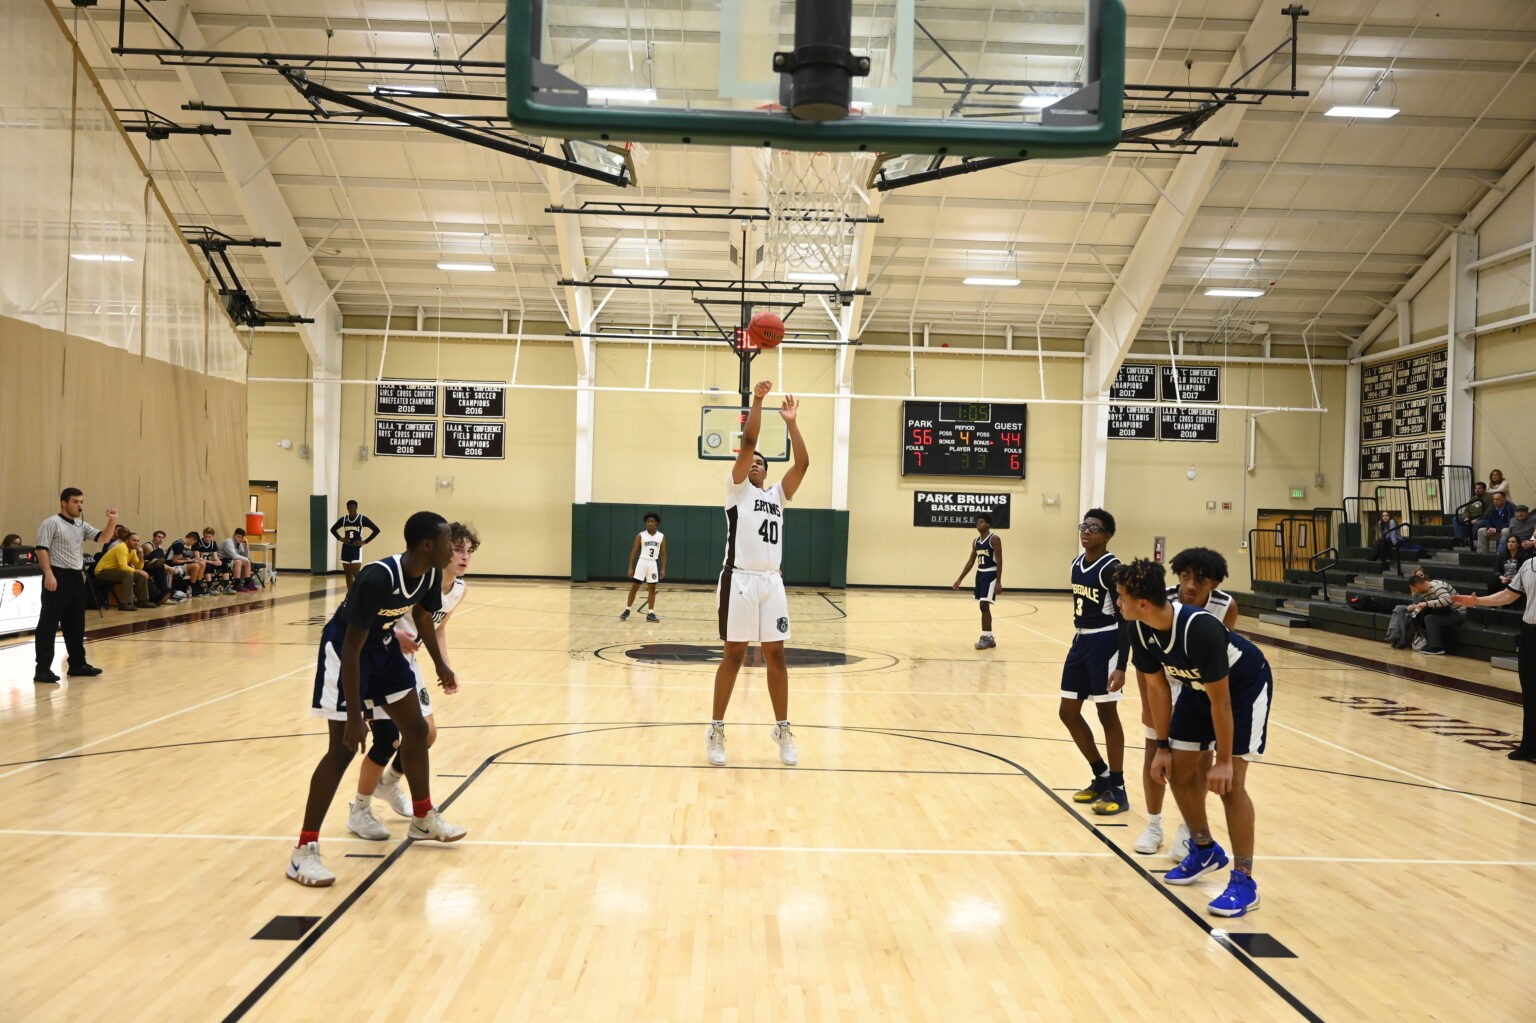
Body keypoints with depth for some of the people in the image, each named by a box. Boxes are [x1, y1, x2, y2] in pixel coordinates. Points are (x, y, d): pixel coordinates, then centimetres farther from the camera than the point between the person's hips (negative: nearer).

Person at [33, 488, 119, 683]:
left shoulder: (82, 526, 14)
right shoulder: (52, 523, -7)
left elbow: (103, 537, 6)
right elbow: (42, 549, -13)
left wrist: (112, 521, -11)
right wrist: (48, 574, -21)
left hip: (76, 577, 8)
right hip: (58, 576, -8)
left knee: (76, 623, 14)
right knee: (49, 623, -7)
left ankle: (77, 664, 23)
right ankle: (42, 669, -5)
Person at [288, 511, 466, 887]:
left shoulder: (431, 574, -12)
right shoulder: (378, 578, -35)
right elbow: (351, 648, -33)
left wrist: (440, 664, 20)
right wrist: (354, 716, -33)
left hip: (383, 646, 8)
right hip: (344, 648, -8)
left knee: (416, 729, 12)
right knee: (344, 747, -12)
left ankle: (423, 819, 30)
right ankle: (304, 850, -4)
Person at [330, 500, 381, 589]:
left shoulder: (362, 519, -8)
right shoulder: (343, 519, 4)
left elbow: (376, 530, -10)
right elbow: (333, 529, 19)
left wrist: (365, 542, -11)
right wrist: (340, 538, 3)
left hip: (357, 548, -4)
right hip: (346, 548, 4)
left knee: (356, 573, -13)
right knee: (347, 573, 9)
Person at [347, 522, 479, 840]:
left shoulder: (459, 589, -2)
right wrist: (393, 634, -40)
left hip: (406, 662, 8)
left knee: (426, 734, 10)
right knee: (388, 739, -12)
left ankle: (389, 784, 38)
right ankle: (359, 812, 9)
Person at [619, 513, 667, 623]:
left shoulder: (661, 536, 2)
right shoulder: (640, 535, -3)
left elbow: (663, 553, 6)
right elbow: (634, 551, -1)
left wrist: (663, 569, -1)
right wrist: (630, 567, -6)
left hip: (653, 564, 2)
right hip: (642, 562, -2)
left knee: (652, 589, 4)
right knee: (634, 587, 1)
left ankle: (650, 614, 7)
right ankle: (627, 610, 13)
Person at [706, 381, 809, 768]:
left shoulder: (778, 494, 16)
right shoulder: (737, 489, 5)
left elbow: (803, 462, 3)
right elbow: (747, 442, -8)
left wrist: (792, 422, -1)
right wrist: (757, 400, -12)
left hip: (772, 582, 4)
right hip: (740, 580, -4)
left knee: (775, 655, 6)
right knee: (734, 655, 0)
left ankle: (783, 730, 15)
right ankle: (716, 730, 10)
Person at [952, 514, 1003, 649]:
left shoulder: (994, 539, -12)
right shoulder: (976, 541, 11)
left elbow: (999, 561, -16)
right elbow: (971, 561, 16)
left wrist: (998, 582, -22)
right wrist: (960, 579, 13)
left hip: (991, 575, -8)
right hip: (980, 574, 8)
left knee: (984, 605, -15)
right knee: (983, 606, 10)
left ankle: (986, 637, -10)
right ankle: (989, 638, 19)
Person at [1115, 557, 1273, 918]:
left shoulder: (1201, 629, -39)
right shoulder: (1141, 629, -18)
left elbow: (1220, 701, -30)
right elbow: (1157, 687, -5)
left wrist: (1224, 761, -24)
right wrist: (1162, 747, -2)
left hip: (1245, 686, -7)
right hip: (1196, 687, 7)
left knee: (1229, 781, -15)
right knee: (1178, 770, 6)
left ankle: (1244, 882, -5)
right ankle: (1205, 850, 28)